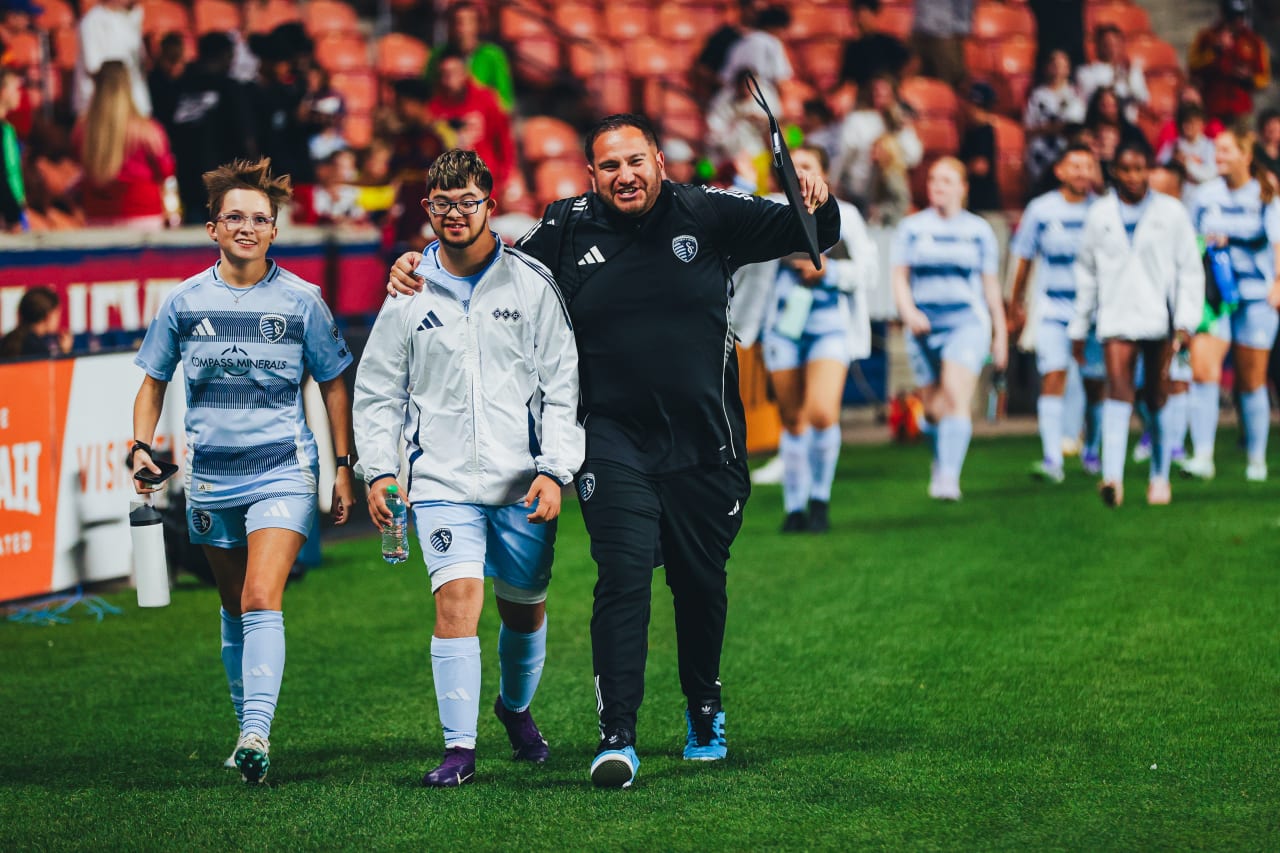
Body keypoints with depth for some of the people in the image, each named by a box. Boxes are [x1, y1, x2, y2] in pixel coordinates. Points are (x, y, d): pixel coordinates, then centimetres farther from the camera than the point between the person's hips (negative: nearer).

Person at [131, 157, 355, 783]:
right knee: (234, 610, 12)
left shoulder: (301, 301, -1)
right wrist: (141, 447, 0)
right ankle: (248, 727, 25)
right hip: (210, 477, 3)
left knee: (261, 600, -19)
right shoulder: (183, 303, 4)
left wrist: (343, 468, 6)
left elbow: (333, 384, 8)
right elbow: (154, 380, 15)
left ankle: (257, 733, -25)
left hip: (283, 472, -3)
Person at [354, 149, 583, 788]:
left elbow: (563, 384, 0)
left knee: (524, 610, 12)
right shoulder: (409, 293, 5)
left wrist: (555, 469, -9)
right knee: (457, 599, -17)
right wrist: (378, 470, 3)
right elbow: (377, 391, 13)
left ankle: (516, 707, 41)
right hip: (442, 482, 0)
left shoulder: (531, 284, 0)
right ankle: (459, 747, -12)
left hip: (523, 486, 0)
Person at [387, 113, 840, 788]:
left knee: (701, 582, 13)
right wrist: (419, 268, 1)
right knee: (624, 574, -17)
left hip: (704, 444, 1)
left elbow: (813, 235, 4)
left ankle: (704, 713, 37)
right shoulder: (567, 229, 0)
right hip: (613, 442, -1)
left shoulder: (708, 215, -1)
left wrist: (819, 202, -17)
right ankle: (617, 737, -16)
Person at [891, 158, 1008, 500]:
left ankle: (948, 478, -24)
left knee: (955, 396, -19)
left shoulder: (979, 230, 8)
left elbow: (990, 285, 13)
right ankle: (942, 461, 30)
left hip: (968, 323, -2)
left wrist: (1001, 334, 13)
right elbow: (898, 276, 5)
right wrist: (909, 312, -13)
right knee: (933, 408, 5)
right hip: (924, 327, 2)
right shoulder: (911, 228, 9)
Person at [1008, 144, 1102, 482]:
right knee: (1053, 376, -13)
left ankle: (1091, 452, 26)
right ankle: (1052, 459, -18)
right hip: (1052, 307, -1)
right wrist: (1015, 307, 14)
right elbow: (1024, 260, 10)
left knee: (1095, 383, 6)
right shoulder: (1041, 210, 0)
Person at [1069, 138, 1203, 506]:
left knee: (1157, 398, 6)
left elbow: (1190, 269, 5)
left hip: (1159, 318, 0)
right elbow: (1086, 272, 15)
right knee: (1118, 389, -17)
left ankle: (1160, 477, 21)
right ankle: (1113, 478, -29)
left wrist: (1185, 321, -4)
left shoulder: (1171, 212, 3)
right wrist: (1079, 327, 17)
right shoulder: (1100, 214, 7)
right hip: (1116, 317, 0)